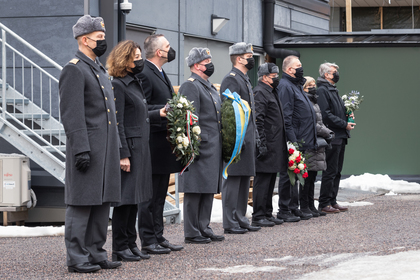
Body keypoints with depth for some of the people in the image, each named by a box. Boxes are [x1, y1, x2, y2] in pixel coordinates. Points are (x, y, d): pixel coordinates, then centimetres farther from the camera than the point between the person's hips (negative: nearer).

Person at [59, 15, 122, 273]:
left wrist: (116, 146, 21)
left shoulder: (100, 70, 19)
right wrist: (81, 150, -21)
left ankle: (96, 253, 17)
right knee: (82, 203, -5)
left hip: (107, 150, 9)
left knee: (102, 202, 11)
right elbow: (72, 114, -16)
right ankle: (77, 258, -1)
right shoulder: (74, 70, -10)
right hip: (88, 150, -9)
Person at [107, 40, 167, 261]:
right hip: (129, 149, -9)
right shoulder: (118, 85, -12)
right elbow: (118, 123, -17)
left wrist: (159, 114, 13)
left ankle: (131, 244, 17)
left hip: (141, 149, 9)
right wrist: (123, 155, -20)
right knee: (125, 198, -5)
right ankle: (119, 248, 1)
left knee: (135, 199, 11)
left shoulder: (135, 83, 17)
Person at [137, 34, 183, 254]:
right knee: (149, 195, -4)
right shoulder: (144, 73, -14)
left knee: (159, 194, 14)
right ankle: (148, 241, 0)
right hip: (153, 144, -10)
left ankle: (158, 237, 20)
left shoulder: (161, 73, 19)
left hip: (164, 143, 10)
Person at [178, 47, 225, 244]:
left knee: (209, 190, 11)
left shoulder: (210, 88, 21)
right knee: (195, 191, -5)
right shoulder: (190, 86, -10)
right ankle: (191, 233, -2)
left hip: (214, 149, 9)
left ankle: (204, 228, 17)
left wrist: (220, 147, 22)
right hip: (201, 147, -9)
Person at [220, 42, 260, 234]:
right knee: (233, 180, -7)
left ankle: (240, 219, 18)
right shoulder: (231, 79, -12)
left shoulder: (245, 80, 19)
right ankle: (230, 223, -4)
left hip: (248, 138, 10)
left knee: (244, 179, 12)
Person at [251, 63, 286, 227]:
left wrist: (282, 144, 23)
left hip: (275, 145, 10)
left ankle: (268, 214, 19)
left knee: (270, 181, 13)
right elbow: (258, 120, -20)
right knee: (262, 181, -7)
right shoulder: (259, 92, -12)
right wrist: (261, 143, -24)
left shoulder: (271, 92, 20)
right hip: (267, 146, -10)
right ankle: (258, 217, -4)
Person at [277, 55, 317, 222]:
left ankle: (294, 208, 20)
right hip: (293, 140, -10)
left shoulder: (296, 86, 20)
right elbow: (286, 117, -20)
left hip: (300, 141, 10)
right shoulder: (285, 86, -13)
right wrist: (292, 140, -24)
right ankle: (284, 210, 0)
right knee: (288, 174, -5)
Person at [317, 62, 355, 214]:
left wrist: (348, 115, 5)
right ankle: (324, 204, -3)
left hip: (340, 137, 10)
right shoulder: (322, 90, -10)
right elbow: (326, 115, -18)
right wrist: (345, 124, -16)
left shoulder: (333, 90, 20)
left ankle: (332, 201, 18)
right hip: (331, 137, -10)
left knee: (336, 171, 12)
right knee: (330, 171, -7)